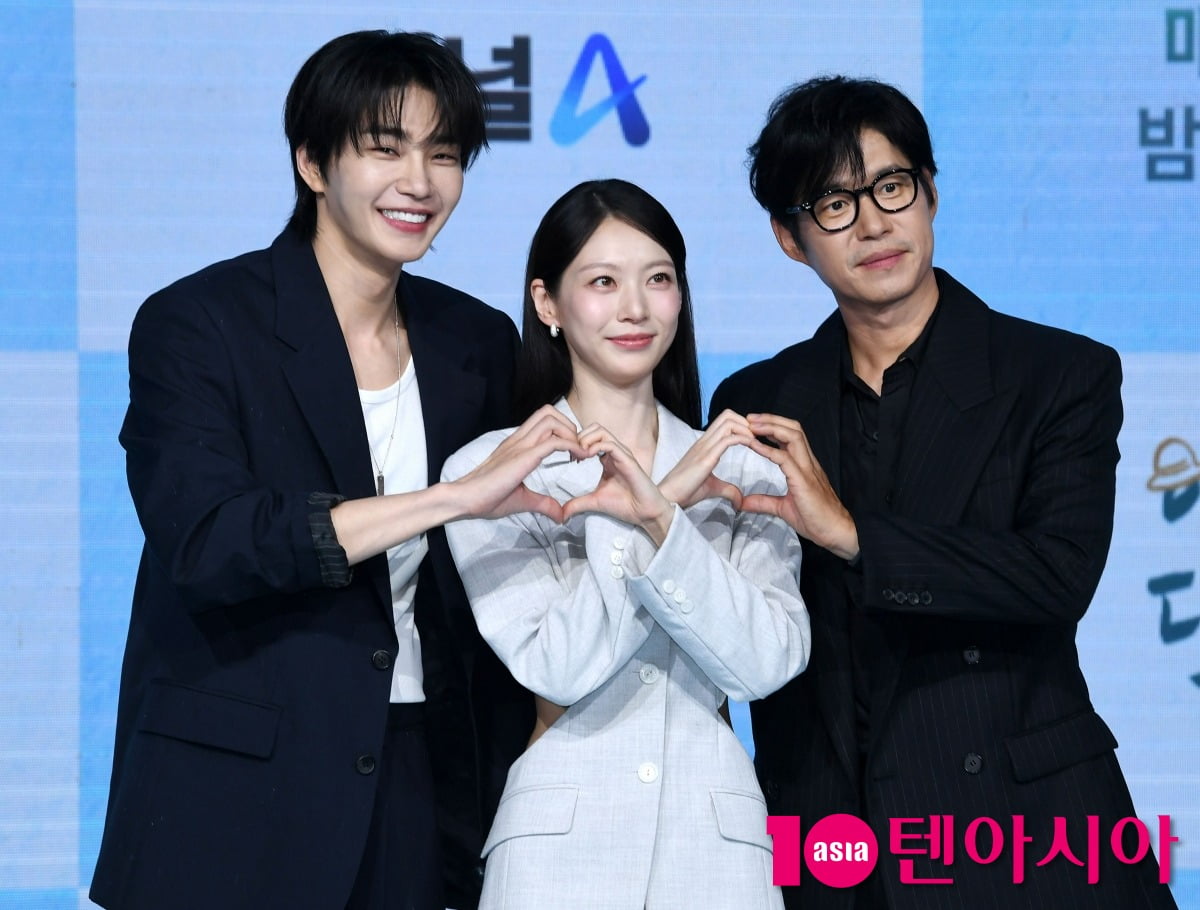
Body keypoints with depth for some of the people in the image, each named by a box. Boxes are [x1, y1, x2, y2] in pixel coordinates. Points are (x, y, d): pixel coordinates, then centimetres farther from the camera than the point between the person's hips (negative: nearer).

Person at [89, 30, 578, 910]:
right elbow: (204, 539, -23)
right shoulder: (196, 324, -7)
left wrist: (506, 805, 6)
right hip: (234, 815, -4)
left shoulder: (477, 343, 9)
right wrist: (453, 498, -28)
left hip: (423, 800, 4)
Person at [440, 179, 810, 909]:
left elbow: (768, 662, -9)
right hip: (561, 842, -2)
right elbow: (553, 665, -13)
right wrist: (674, 499, -14)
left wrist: (659, 520, -20)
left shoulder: (741, 470, 4)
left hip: (716, 842, 2)